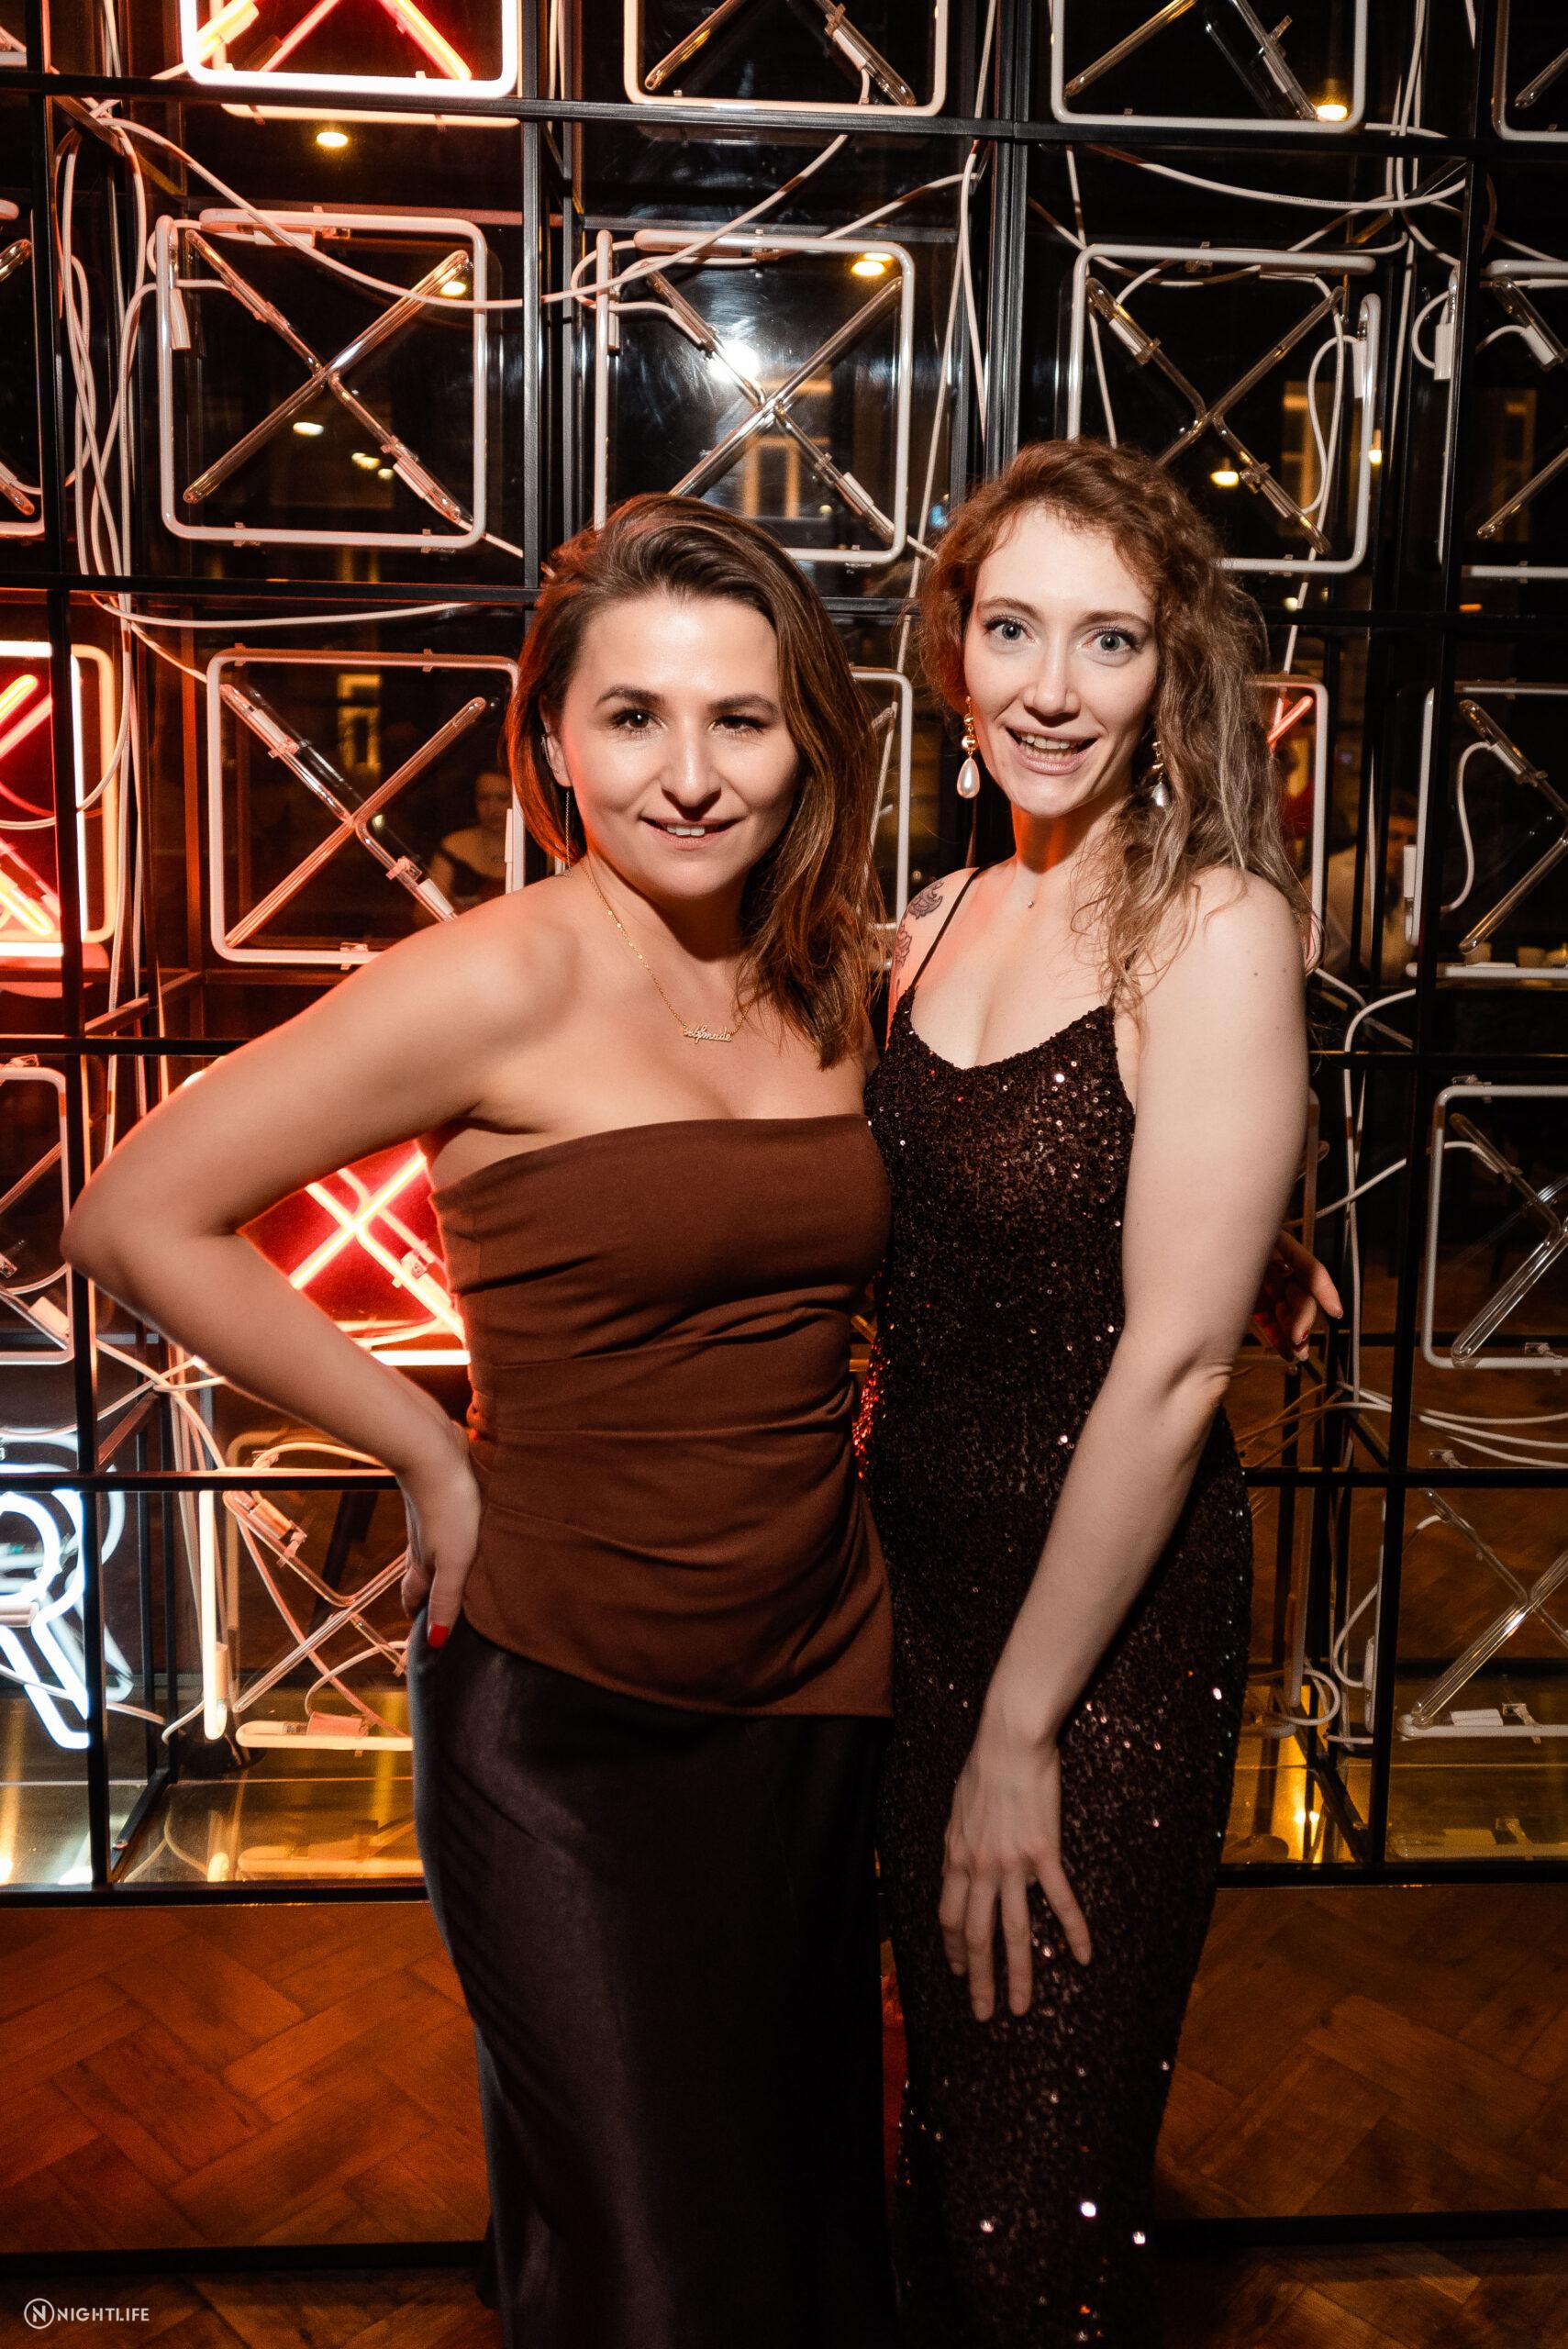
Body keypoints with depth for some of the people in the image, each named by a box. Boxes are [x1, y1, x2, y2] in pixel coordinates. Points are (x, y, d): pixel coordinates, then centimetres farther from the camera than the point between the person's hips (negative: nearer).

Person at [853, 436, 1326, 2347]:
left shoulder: (1215, 929, -17)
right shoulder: (945, 919, 3)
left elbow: (1172, 1364, -20)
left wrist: (1022, 1726, -15)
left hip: (1113, 1626, -6)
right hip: (915, 1576, 6)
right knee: (942, 2120, 25)